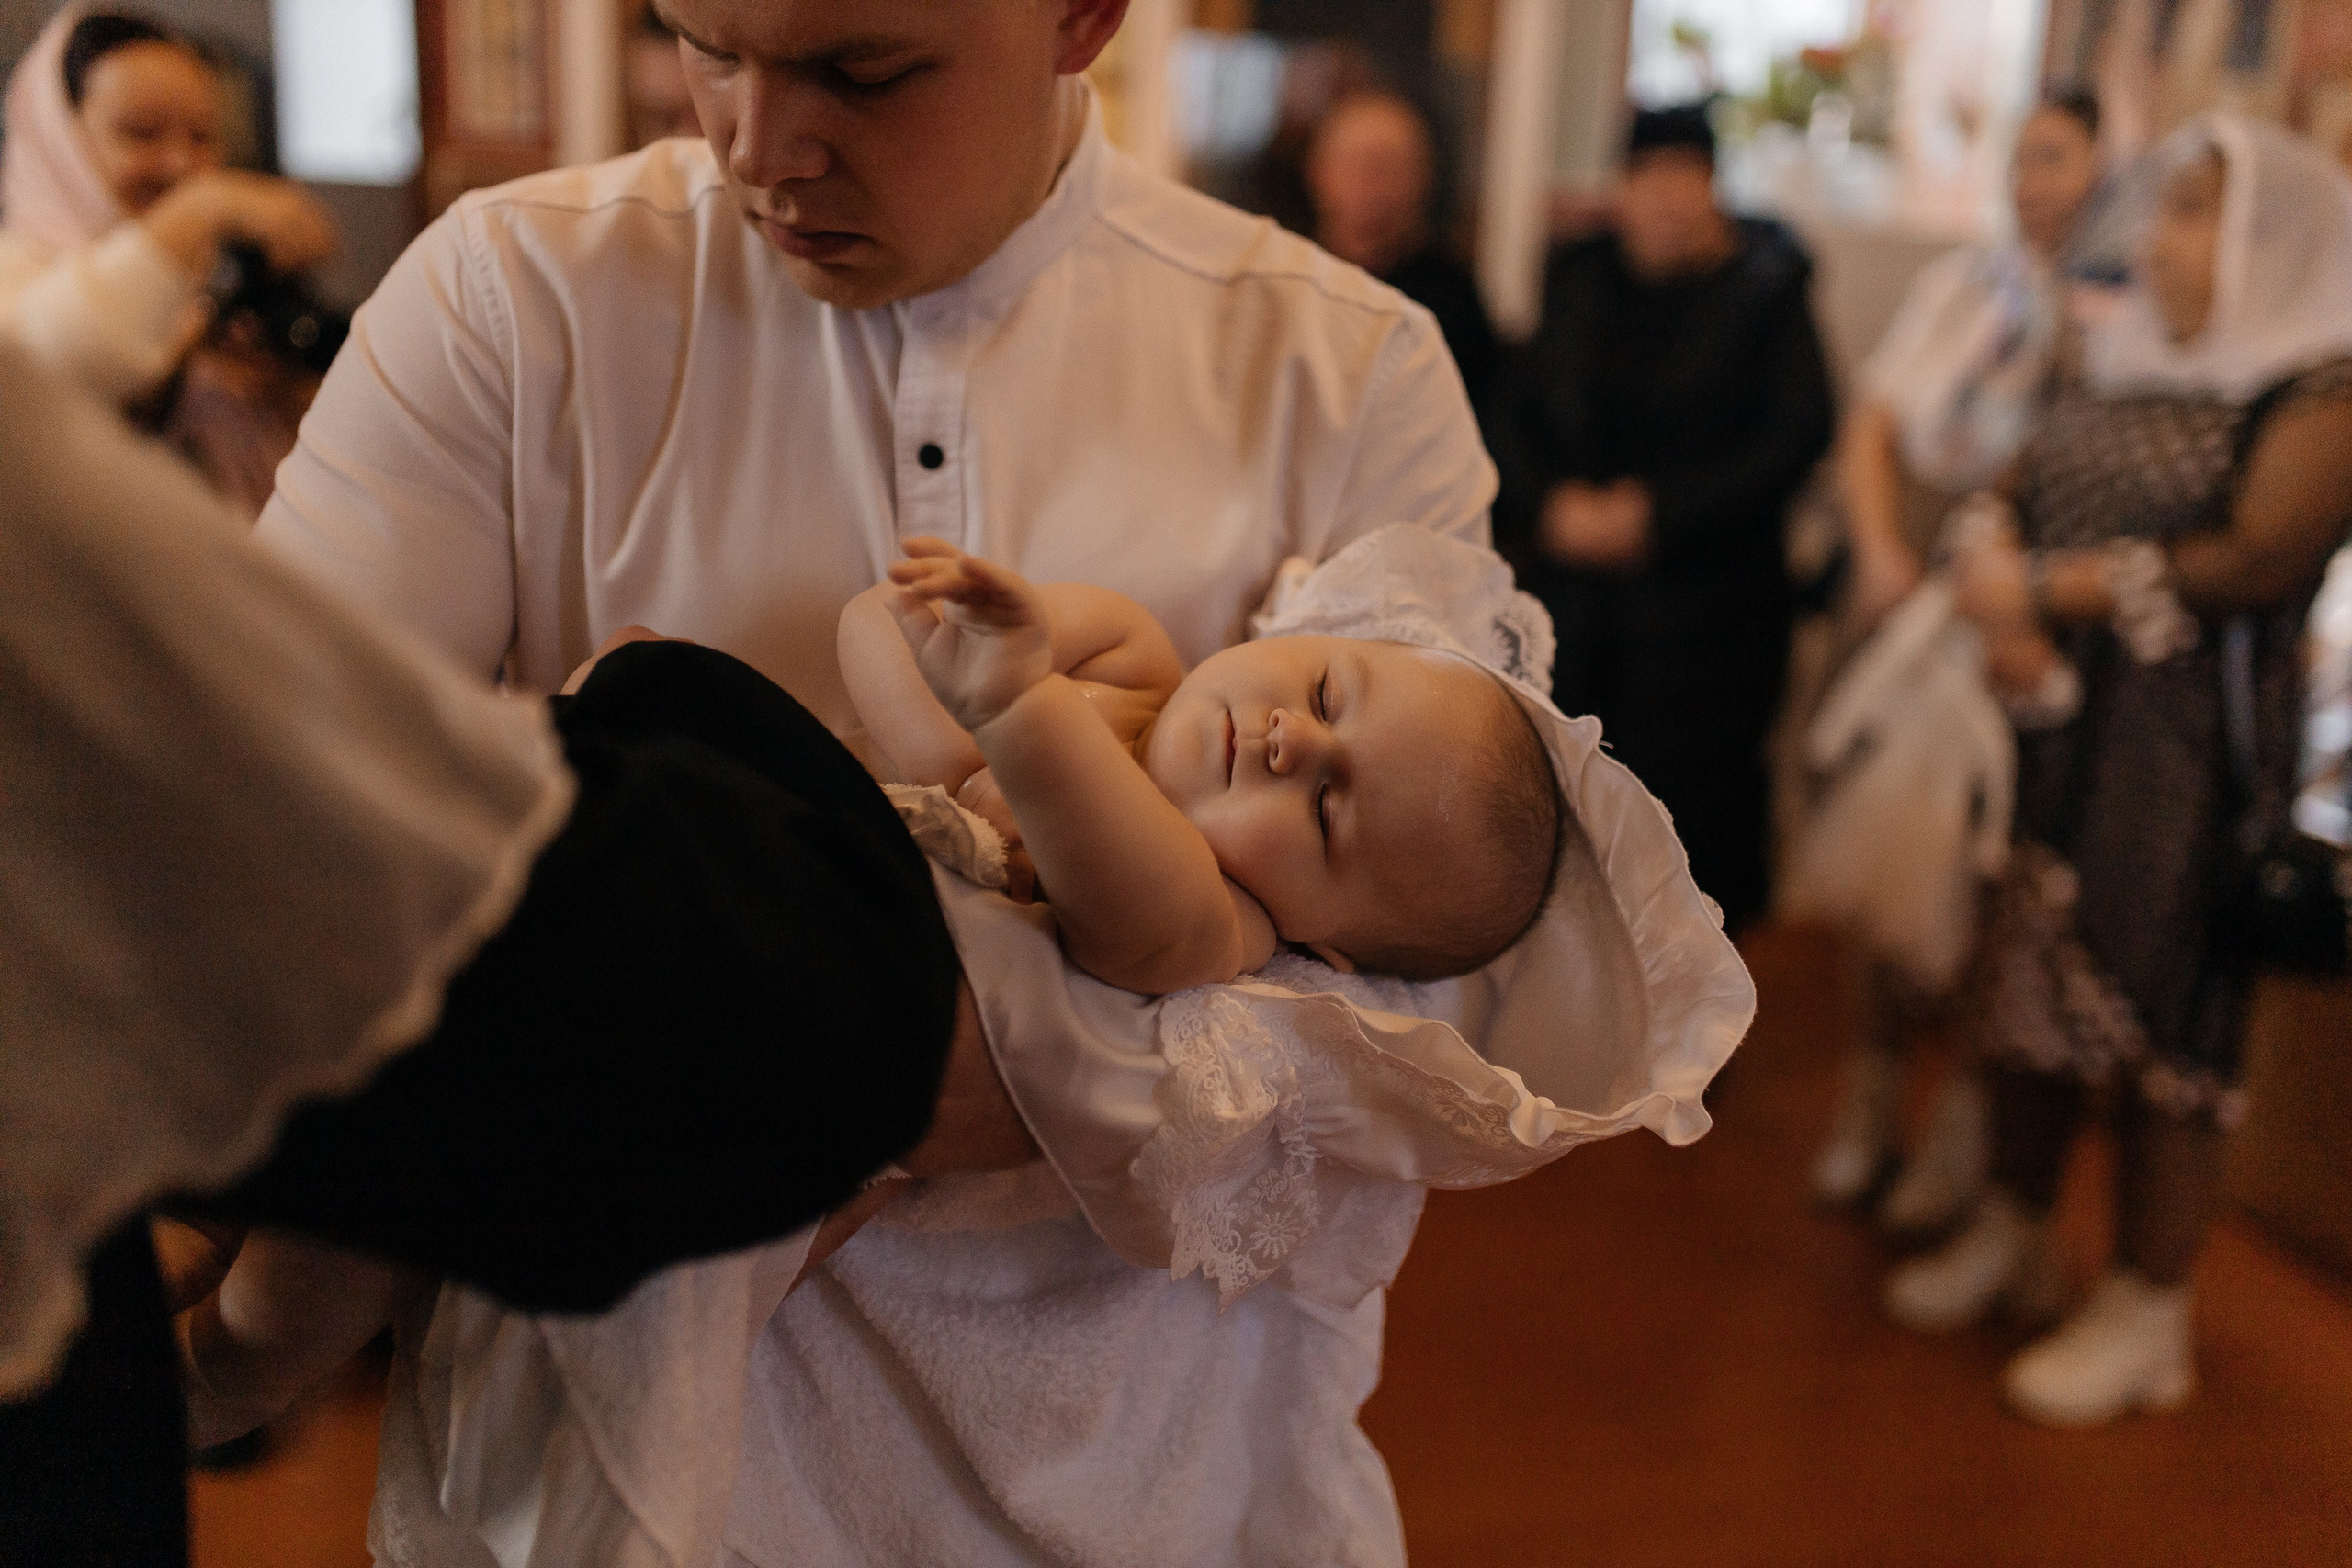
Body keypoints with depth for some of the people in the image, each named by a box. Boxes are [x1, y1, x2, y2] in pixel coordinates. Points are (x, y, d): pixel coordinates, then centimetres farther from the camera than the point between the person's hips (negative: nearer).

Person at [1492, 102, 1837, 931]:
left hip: (1702, 606, -3)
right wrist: (1555, 505, -9)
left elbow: (1796, 435, -7)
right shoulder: (1579, 278, 12)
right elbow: (1518, 412, 11)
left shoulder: (1765, 287, 0)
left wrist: (1657, 513, -12)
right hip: (1572, 590, 3)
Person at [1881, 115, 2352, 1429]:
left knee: (2161, 1014, 1)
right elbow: (2021, 497, 11)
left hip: (2193, 747, -6)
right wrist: (2006, 623, -10)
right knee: (2032, 978, 13)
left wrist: (2047, 590, -19)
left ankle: (2149, 1317, 16)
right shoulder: (2122, 362, 13)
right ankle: (2014, 1237, 32)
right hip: (2055, 721, 7)